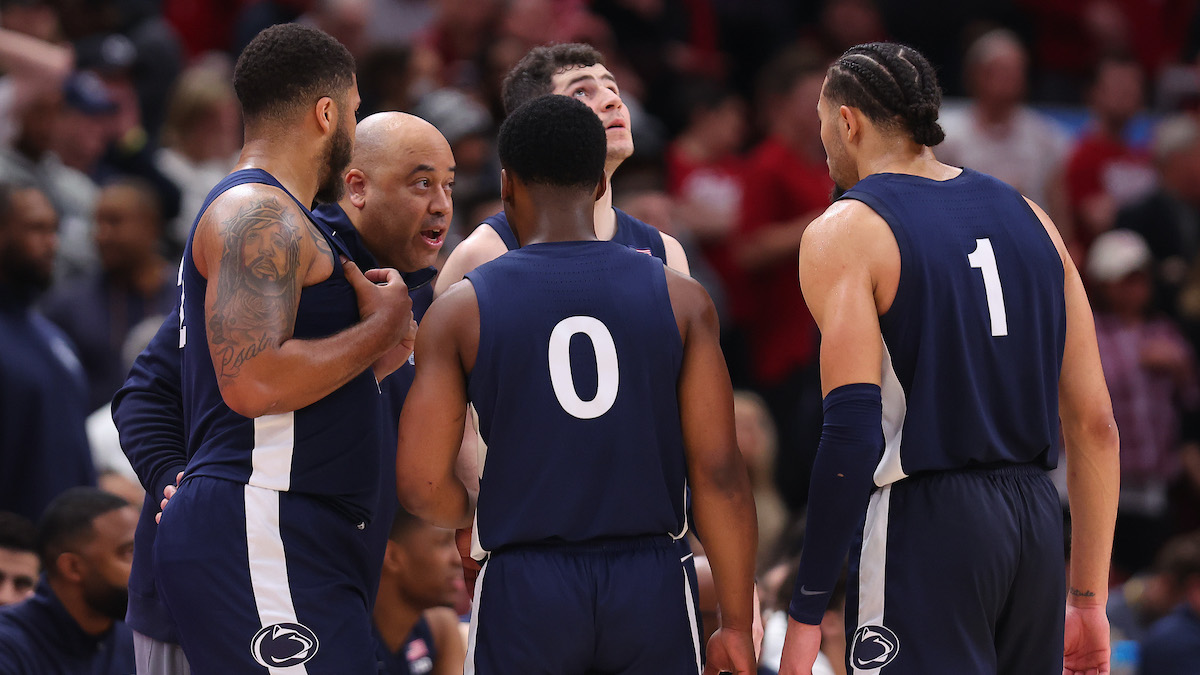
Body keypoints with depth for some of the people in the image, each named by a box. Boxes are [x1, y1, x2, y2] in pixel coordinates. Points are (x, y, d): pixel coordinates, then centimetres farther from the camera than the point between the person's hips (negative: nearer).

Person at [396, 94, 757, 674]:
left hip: (525, 589, -1)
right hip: (652, 584, 1)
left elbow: (421, 486, -5)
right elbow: (719, 475, -3)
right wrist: (737, 625, 3)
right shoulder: (681, 299, 1)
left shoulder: (463, 309, -1)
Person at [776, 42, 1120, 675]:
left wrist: (806, 615, -14)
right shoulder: (1030, 218, 14)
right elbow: (1094, 422, 13)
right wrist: (1088, 599, 17)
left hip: (921, 526, -7)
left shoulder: (845, 233, -4)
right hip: (1035, 518, 7)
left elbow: (853, 430, -16)